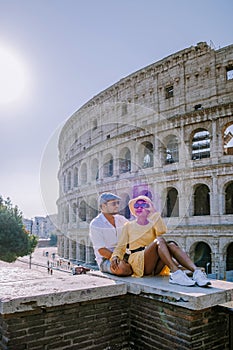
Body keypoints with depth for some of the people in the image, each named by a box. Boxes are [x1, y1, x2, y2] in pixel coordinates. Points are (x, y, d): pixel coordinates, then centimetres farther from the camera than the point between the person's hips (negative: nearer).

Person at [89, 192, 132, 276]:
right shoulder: (95, 224, -8)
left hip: (123, 256, 5)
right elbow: (101, 250, -14)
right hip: (106, 260, -5)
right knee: (121, 268, -37)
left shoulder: (121, 220, 11)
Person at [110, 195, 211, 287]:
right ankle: (175, 272, -50)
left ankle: (196, 271, -47)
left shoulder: (153, 224, 20)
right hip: (138, 262, -3)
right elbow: (120, 246, 8)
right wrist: (115, 256, -13)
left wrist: (154, 212, 0)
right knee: (159, 240, -31)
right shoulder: (128, 226, 17)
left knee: (172, 245, -28)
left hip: (155, 267, 3)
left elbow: (162, 231, -5)